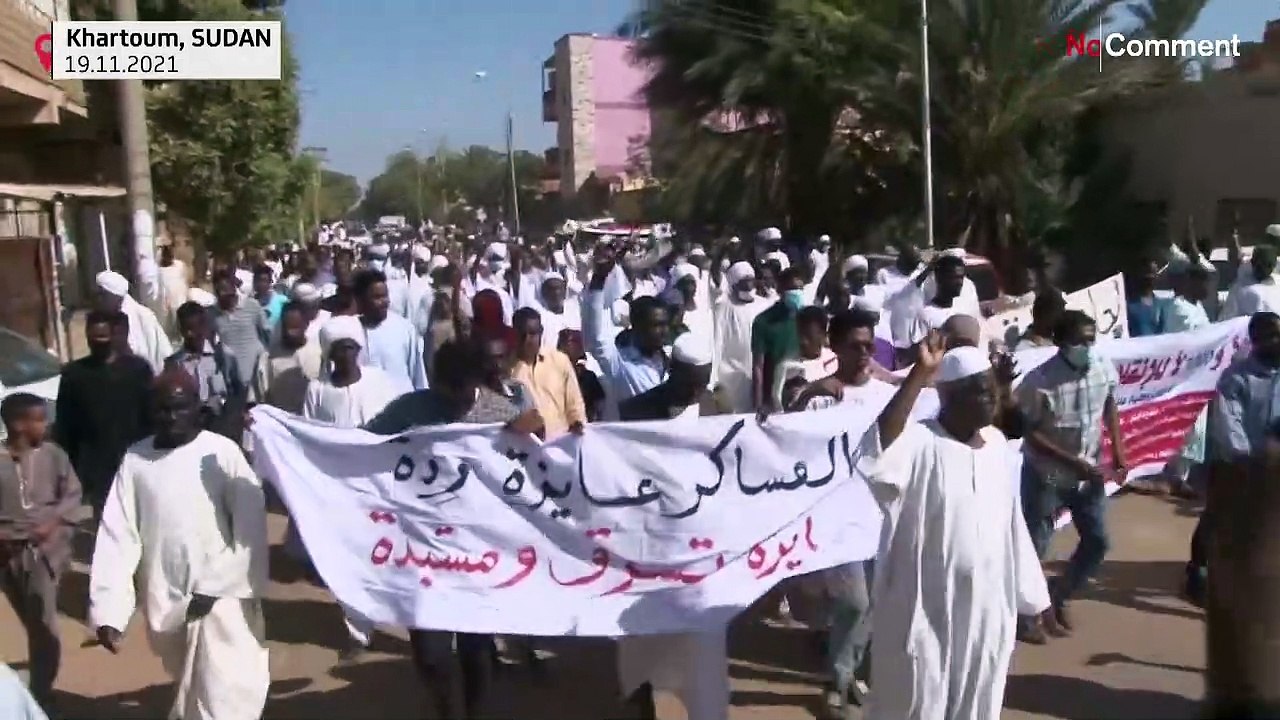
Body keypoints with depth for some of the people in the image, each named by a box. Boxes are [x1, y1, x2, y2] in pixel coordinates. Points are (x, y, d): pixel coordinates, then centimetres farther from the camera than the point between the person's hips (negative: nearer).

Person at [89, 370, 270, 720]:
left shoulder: (223, 452, -7)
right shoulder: (135, 460, 0)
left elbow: (250, 524, -10)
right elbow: (116, 534, -3)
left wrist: (221, 584, -16)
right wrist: (109, 610, -11)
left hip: (221, 599, -3)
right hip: (165, 602, 3)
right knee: (190, 687, 22)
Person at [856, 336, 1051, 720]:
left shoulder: (996, 444, 5)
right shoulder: (918, 444, -17)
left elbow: (1010, 522, 13)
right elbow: (877, 451, -41)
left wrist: (1027, 593, 17)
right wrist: (919, 374, -42)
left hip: (986, 612, 7)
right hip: (925, 613, -6)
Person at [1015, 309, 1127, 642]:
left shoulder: (1104, 369, -9)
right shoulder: (1039, 381, -25)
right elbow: (1031, 433, -18)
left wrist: (1118, 452, 2)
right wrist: (1073, 461, -22)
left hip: (1089, 471, 6)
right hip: (1046, 475, -5)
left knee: (1098, 542, 13)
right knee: (1034, 547, 4)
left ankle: (1058, 597, 35)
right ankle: (1022, 614, 22)